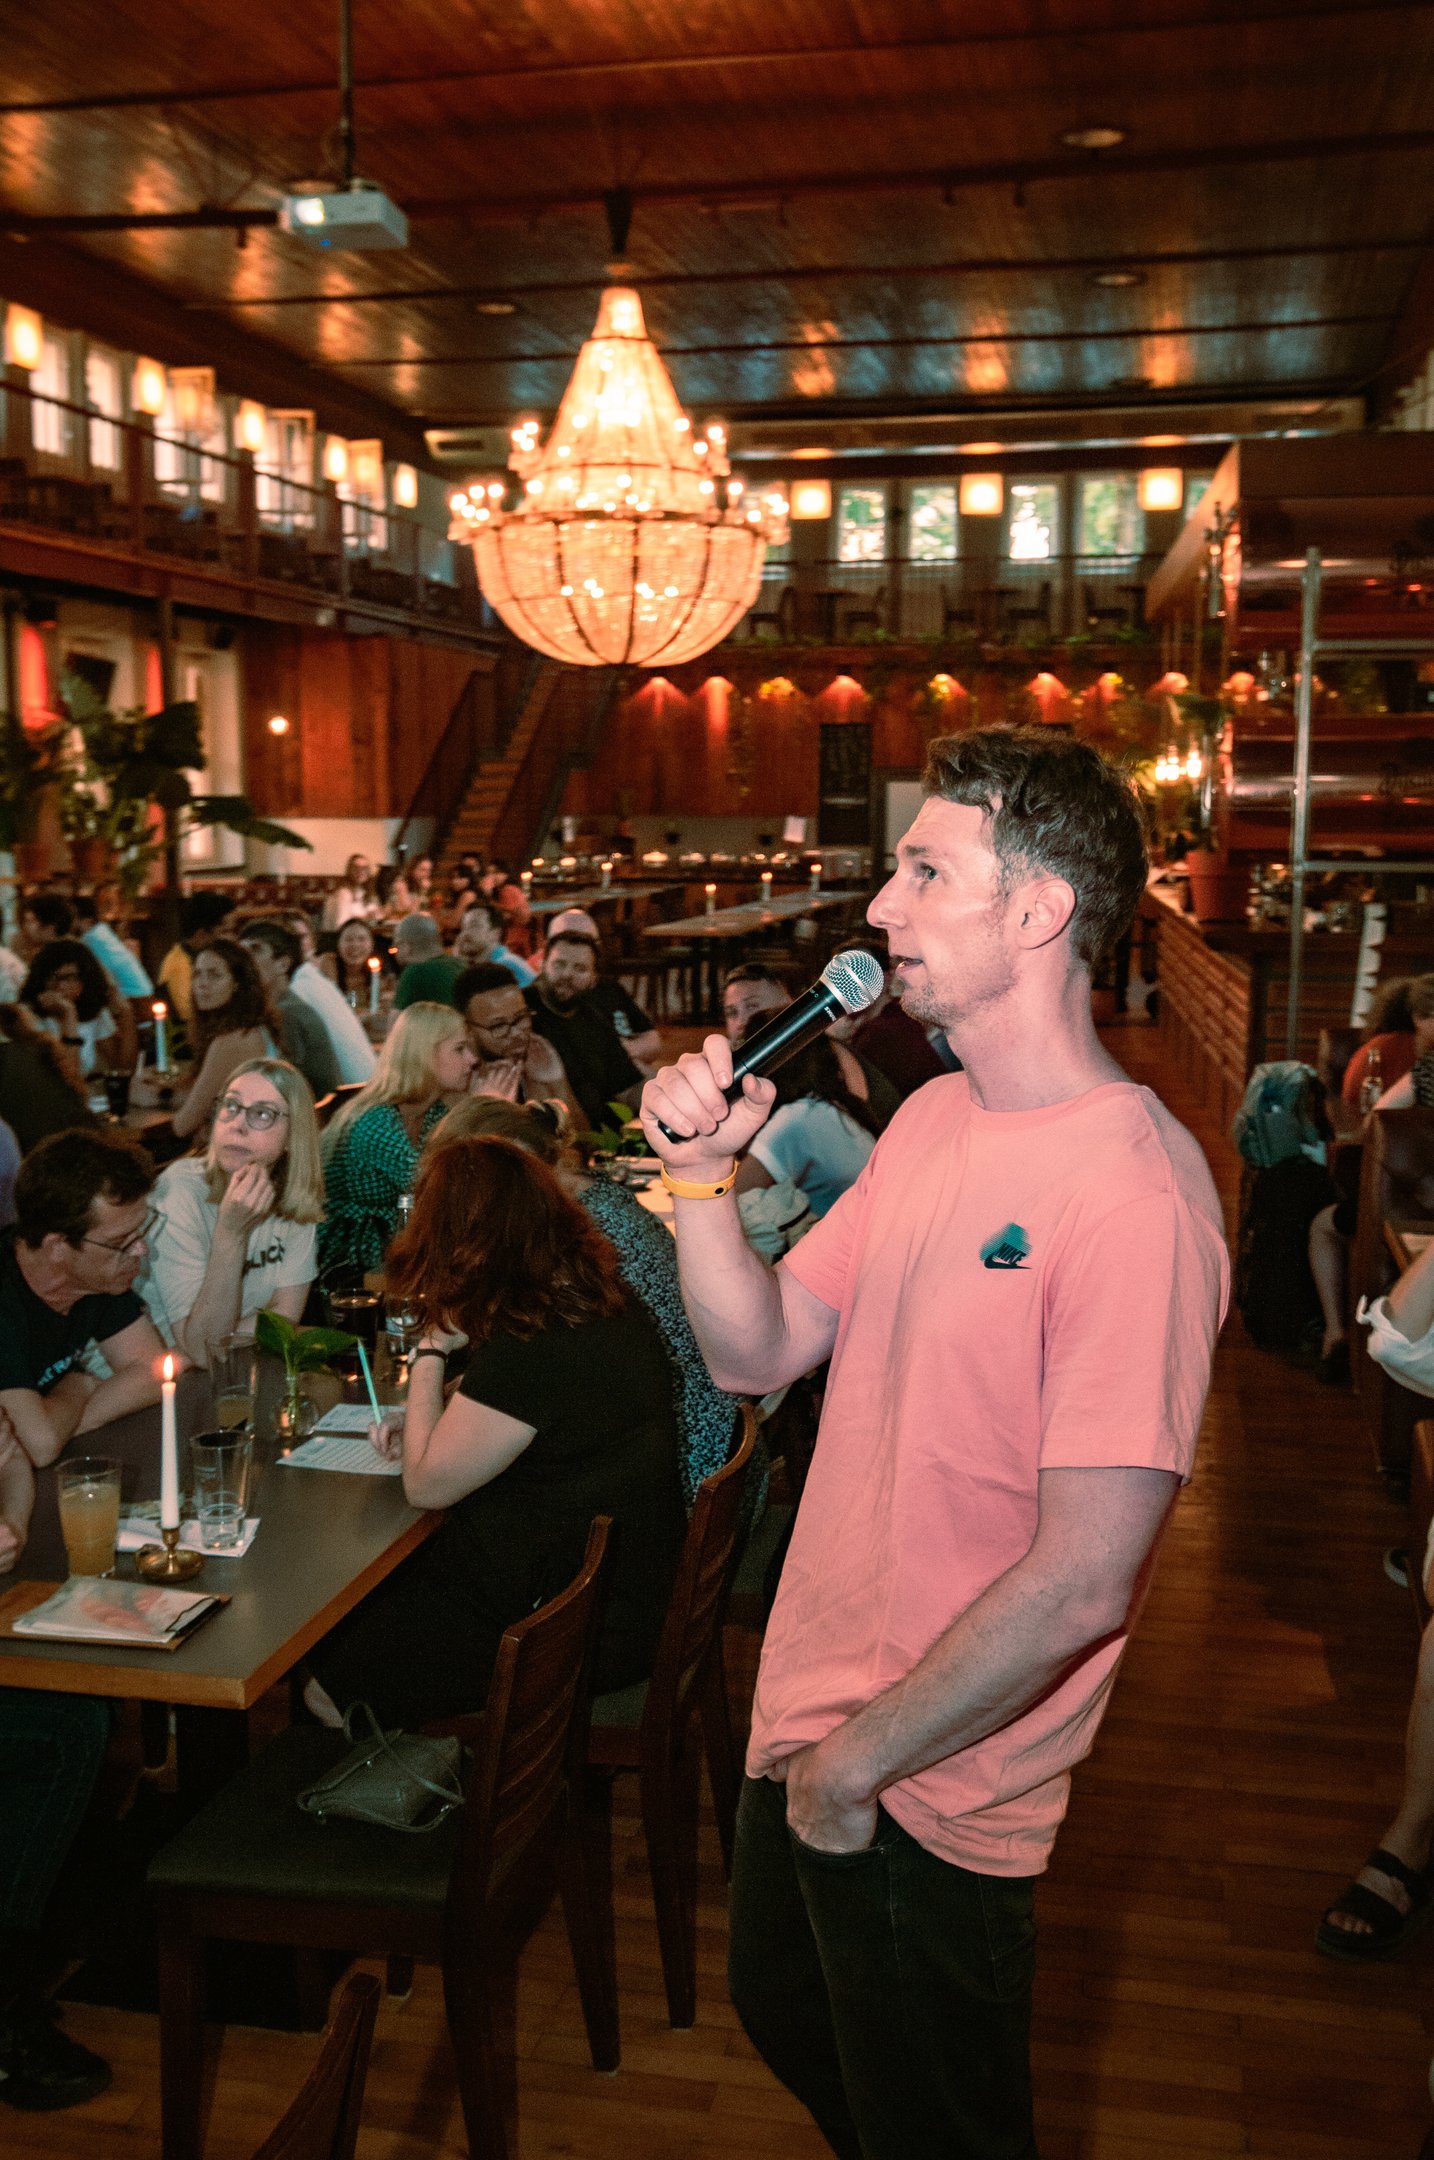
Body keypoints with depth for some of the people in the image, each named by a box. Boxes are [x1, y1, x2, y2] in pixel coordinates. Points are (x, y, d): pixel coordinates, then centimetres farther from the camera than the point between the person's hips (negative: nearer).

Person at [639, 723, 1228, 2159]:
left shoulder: (1133, 1193, -27)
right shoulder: (932, 1119, 2)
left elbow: (1083, 1579, -27)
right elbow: (757, 1353, 3)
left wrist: (859, 1761, -16)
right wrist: (700, 1173, -13)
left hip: (929, 1793, -8)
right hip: (810, 1720, 8)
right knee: (786, 2021, 29)